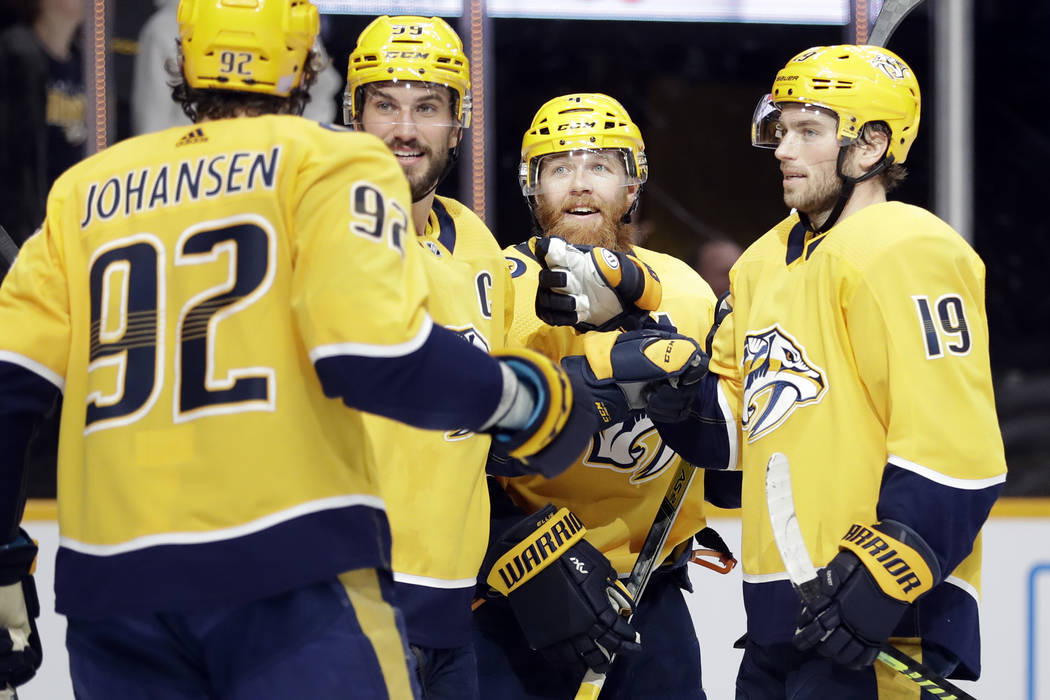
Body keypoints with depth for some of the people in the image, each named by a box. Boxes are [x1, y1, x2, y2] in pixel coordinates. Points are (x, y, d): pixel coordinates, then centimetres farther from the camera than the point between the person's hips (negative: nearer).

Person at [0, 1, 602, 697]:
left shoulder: (83, 191, 17)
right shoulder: (330, 158, 4)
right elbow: (375, 353, -12)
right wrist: (528, 398, 5)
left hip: (108, 580, 5)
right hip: (289, 566, -5)